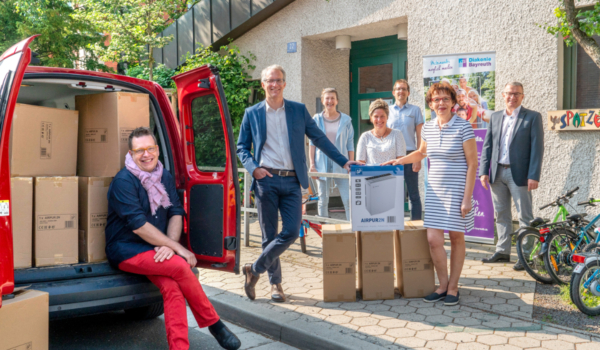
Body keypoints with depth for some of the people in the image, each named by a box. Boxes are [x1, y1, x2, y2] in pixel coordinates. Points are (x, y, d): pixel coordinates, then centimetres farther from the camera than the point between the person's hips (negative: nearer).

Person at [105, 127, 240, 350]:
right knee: (180, 266, -27)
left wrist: (169, 245, -16)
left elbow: (176, 213, 4)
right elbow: (138, 225, -19)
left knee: (171, 287, -25)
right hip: (127, 250, -5)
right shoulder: (123, 181, -12)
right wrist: (178, 248, -19)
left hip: (157, 250, 5)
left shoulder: (165, 177, 9)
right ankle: (214, 324, -10)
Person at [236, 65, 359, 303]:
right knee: (269, 235, 3)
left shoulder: (299, 110, 11)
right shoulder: (252, 113, 8)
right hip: (266, 180, -1)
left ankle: (255, 269, 10)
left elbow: (319, 138, 12)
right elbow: (241, 147, 11)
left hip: (292, 181, 1)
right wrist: (253, 168, -8)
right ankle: (275, 282, 20)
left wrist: (343, 161, 6)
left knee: (292, 231, -7)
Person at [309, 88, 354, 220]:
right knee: (323, 200, 7)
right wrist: (312, 165, 0)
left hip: (341, 164, -1)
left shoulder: (346, 120, 5)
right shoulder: (317, 119, 5)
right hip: (322, 164, 1)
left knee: (348, 199, -7)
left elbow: (350, 145, 6)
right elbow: (312, 143, 6)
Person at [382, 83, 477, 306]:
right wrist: (399, 161, 15)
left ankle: (453, 287, 19)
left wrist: (467, 198, -13)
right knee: (433, 239, -2)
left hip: (457, 190, -4)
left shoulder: (463, 127, -9)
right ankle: (443, 285, 17)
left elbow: (472, 164, -9)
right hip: (435, 189, 4)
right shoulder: (428, 128, 7)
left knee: (456, 237, 5)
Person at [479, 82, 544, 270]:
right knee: (501, 215, 12)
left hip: (519, 174, -5)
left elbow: (537, 148, -7)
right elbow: (487, 146, 10)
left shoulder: (532, 117, -1)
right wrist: (484, 171, 1)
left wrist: (534, 176, -14)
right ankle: (502, 251, 22)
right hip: (497, 173, 5)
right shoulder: (495, 117, 12)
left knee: (525, 216, 1)